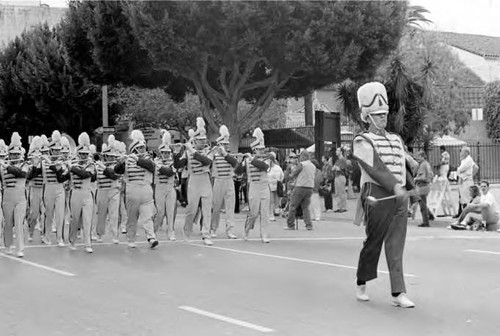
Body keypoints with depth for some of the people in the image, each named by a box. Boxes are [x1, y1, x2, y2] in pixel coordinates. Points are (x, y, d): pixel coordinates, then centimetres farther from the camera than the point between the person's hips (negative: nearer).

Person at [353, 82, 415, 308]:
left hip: (399, 197, 5)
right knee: (373, 242, 4)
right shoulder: (362, 142, -4)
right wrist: (395, 186, -27)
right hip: (377, 196, -5)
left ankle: (398, 293, 0)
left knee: (396, 245, 1)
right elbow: (375, 167, -17)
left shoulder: (396, 140, 18)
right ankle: (361, 285, 24)